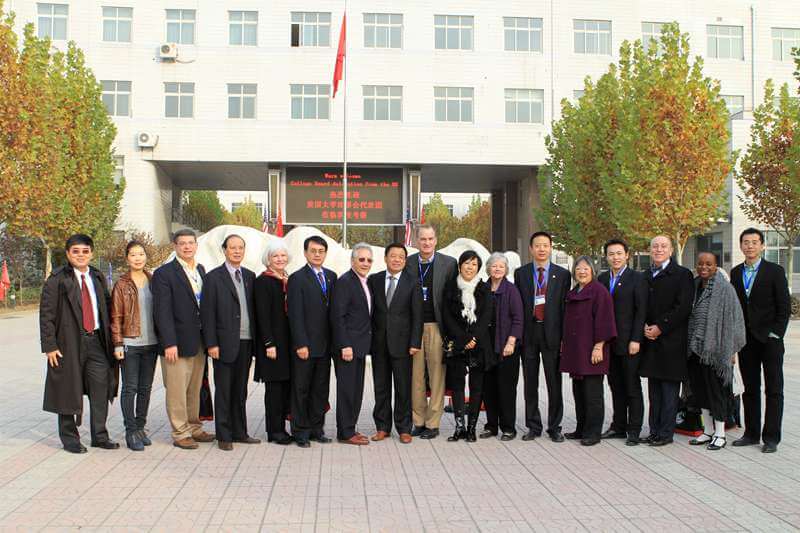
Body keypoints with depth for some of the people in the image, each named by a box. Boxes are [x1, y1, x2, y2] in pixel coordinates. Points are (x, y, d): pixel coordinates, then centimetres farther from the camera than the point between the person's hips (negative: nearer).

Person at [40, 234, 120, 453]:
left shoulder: (97, 278, 11)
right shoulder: (57, 280, -4)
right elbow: (46, 315, -7)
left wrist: (108, 340, 9)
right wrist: (50, 345, -13)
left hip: (96, 340, 4)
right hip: (69, 343, -4)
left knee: (101, 390, 5)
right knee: (69, 392, 5)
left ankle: (100, 436, 17)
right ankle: (69, 438, 19)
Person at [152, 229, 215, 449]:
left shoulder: (201, 270, 13)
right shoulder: (164, 273, -8)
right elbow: (162, 312, -12)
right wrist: (169, 343, -18)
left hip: (199, 341, 6)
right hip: (178, 342, -6)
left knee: (195, 388, 15)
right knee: (177, 390, 0)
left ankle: (194, 428, 25)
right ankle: (180, 433, 10)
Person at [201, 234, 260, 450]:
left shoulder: (250, 276, 11)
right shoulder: (214, 277, -4)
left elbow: (253, 309, 13)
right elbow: (207, 313, -7)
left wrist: (256, 338, 7)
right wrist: (211, 343, -12)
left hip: (246, 342, 5)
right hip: (225, 343, -5)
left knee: (240, 390, 13)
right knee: (223, 390, 3)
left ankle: (239, 432, 22)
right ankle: (224, 436, 12)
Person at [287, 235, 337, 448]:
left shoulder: (331, 276, 10)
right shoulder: (297, 278, -7)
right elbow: (295, 315, -11)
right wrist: (301, 344, -16)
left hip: (325, 344, 5)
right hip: (305, 345, -5)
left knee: (321, 389, 11)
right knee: (301, 389, 4)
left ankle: (316, 428, 21)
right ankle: (300, 432, 13)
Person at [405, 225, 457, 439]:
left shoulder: (448, 264, 2)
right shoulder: (407, 263, 6)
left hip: (436, 326, -2)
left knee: (436, 375, 1)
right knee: (415, 375, 6)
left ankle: (433, 423, 10)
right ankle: (418, 421, 16)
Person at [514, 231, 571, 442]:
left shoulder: (562, 274, 4)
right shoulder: (521, 273, 6)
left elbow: (565, 306, 2)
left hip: (552, 334, -1)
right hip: (528, 333, 1)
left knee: (554, 383, 4)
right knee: (530, 383, 8)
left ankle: (555, 427, 15)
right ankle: (533, 426, 18)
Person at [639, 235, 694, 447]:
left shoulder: (682, 274, -4)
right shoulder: (646, 276, 14)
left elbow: (683, 307, -12)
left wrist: (660, 327, -14)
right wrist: (644, 327, -2)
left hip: (671, 340, -6)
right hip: (651, 341, 6)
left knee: (669, 389, -1)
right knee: (654, 389, 11)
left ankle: (666, 433, 6)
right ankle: (655, 431, 18)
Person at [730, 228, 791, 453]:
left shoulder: (775, 271, -3)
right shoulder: (736, 272, 9)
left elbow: (785, 306, -5)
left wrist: (776, 334, -12)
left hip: (769, 339, -4)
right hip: (746, 340, 4)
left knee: (773, 390, 2)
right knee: (750, 389, 10)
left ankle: (771, 437, 7)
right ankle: (751, 433, 19)